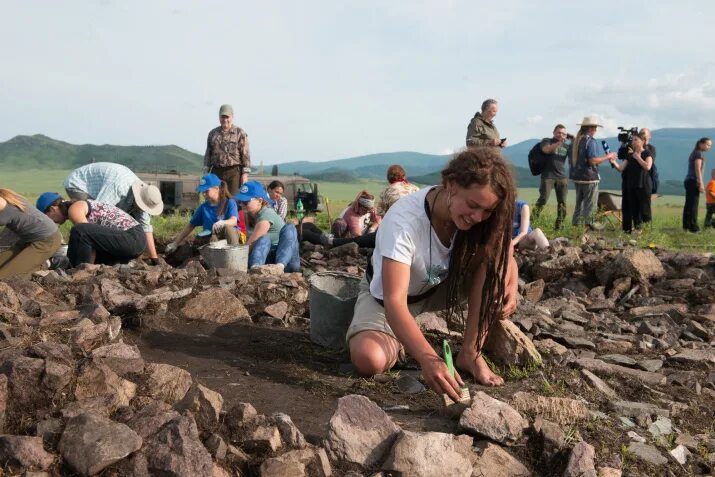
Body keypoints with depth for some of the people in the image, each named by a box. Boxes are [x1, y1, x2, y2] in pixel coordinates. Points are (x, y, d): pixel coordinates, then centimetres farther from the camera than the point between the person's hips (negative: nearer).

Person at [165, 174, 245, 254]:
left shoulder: (230, 203, -3)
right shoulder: (204, 207, 10)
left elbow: (234, 221, -22)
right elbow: (191, 225, 16)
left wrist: (222, 223, -46)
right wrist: (175, 243, 13)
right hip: (212, 239, 3)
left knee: (228, 227, -35)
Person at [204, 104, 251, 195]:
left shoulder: (240, 133, 1)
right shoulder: (212, 133, 14)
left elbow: (245, 154, -4)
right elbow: (208, 154, 17)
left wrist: (245, 173, -10)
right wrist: (206, 173, 11)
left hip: (234, 172, -4)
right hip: (216, 172, 4)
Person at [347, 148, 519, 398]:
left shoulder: (475, 215, -21)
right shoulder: (403, 221, -37)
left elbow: (505, 256, -6)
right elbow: (394, 302, -42)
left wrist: (510, 287, -29)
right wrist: (429, 358, -56)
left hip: (441, 287, 4)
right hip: (386, 293, -4)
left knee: (493, 256, -24)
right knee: (368, 360, -32)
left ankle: (470, 352, -11)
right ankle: (398, 340, 5)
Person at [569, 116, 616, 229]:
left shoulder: (575, 140, 10)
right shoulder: (590, 141, -15)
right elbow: (592, 160, -22)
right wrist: (607, 157, -10)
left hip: (576, 176, 8)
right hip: (589, 177, -8)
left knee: (579, 202, 16)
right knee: (590, 203, -1)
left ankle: (576, 223, 19)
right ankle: (588, 224, 0)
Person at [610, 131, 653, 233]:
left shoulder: (647, 153, 0)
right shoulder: (630, 155, 12)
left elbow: (647, 167, -18)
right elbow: (621, 168, 2)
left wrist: (637, 157, -10)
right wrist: (614, 162, -15)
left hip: (644, 186, -5)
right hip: (631, 186, 5)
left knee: (643, 209, -6)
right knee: (633, 210, 6)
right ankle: (636, 229, 14)